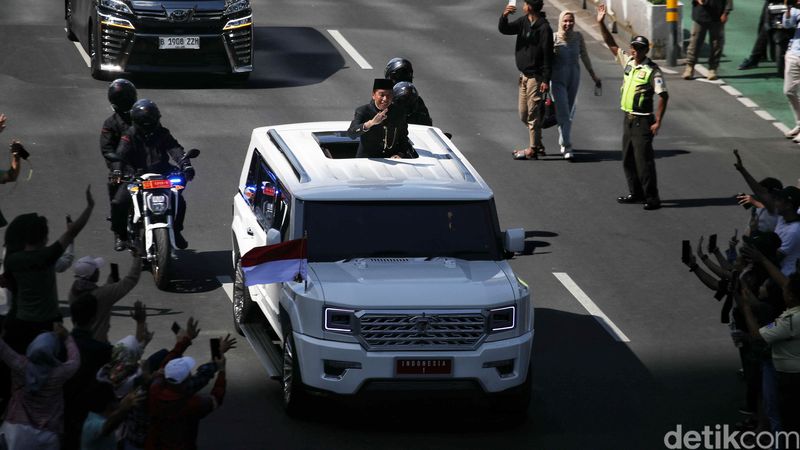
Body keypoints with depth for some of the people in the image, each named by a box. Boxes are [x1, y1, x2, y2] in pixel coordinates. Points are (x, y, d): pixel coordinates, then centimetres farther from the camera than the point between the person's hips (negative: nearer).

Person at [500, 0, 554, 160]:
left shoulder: (544, 28, -16)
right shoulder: (524, 22, 7)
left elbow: (547, 56, -16)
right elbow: (504, 29, 4)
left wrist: (546, 80, -18)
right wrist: (504, 16, -16)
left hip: (535, 76, -8)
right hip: (524, 75, 9)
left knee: (533, 114, -5)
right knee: (524, 114, 13)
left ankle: (532, 150, -1)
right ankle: (538, 145, 24)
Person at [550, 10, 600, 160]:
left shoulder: (578, 37, -2)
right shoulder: (554, 38, -12)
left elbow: (584, 57, 8)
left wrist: (593, 76, 14)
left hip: (574, 78, 4)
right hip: (558, 79, -4)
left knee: (569, 113, 14)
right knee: (563, 113, -11)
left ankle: (563, 142, 32)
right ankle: (567, 147, -10)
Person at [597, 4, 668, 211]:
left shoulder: (652, 70, -14)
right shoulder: (628, 61, 7)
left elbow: (663, 96, -14)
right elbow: (611, 44, 13)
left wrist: (658, 122, -17)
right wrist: (601, 23, 5)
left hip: (642, 121, -8)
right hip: (628, 118, 8)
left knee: (643, 159, -8)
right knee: (628, 159, 13)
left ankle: (651, 198, -4)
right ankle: (636, 193, 23)